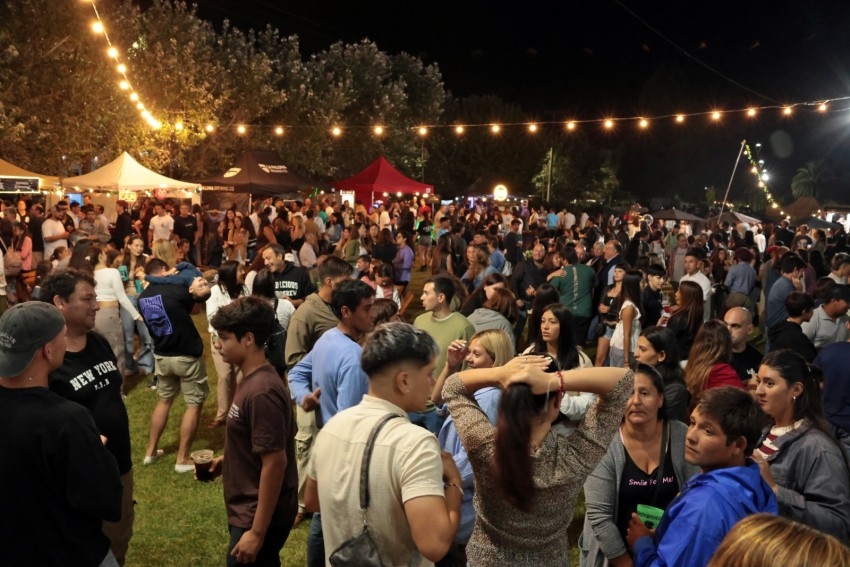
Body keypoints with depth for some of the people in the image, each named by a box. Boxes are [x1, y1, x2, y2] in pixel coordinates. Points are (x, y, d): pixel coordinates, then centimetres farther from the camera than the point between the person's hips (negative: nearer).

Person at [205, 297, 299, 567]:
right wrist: (226, 461, 7)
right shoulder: (252, 379, 3)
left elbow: (275, 463, -26)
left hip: (259, 516, -9)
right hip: (250, 509, 9)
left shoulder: (261, 392, -27)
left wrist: (257, 532, -22)